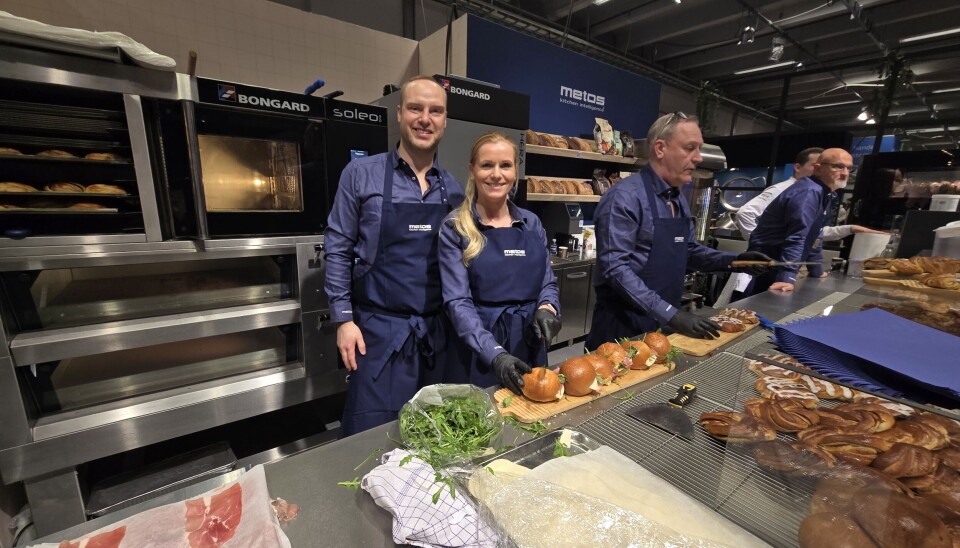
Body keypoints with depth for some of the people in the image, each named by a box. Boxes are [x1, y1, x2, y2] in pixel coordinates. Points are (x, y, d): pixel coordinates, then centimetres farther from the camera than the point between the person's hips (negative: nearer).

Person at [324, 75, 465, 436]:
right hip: (380, 330, -3)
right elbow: (338, 250, -2)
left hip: (437, 331, 4)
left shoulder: (454, 189, 6)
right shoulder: (361, 174, -4)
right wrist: (344, 319, -6)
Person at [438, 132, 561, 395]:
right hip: (477, 349, -4)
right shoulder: (455, 228, -7)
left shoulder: (532, 223, 5)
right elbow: (458, 302, -13)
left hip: (530, 345, 4)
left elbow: (548, 282, 11)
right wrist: (496, 354, -24)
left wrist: (546, 308, -11)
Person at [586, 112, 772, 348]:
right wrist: (670, 313, -26)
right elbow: (616, 268, -25)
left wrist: (733, 260, 6)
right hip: (625, 324, -8)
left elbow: (688, 249, 22)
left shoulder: (679, 200, 10)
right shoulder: (625, 197, -18)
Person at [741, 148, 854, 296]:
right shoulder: (809, 192, -18)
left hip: (777, 267, 10)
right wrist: (788, 278, -32)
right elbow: (797, 238, -27)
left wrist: (817, 270, 27)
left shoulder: (826, 194, 14)